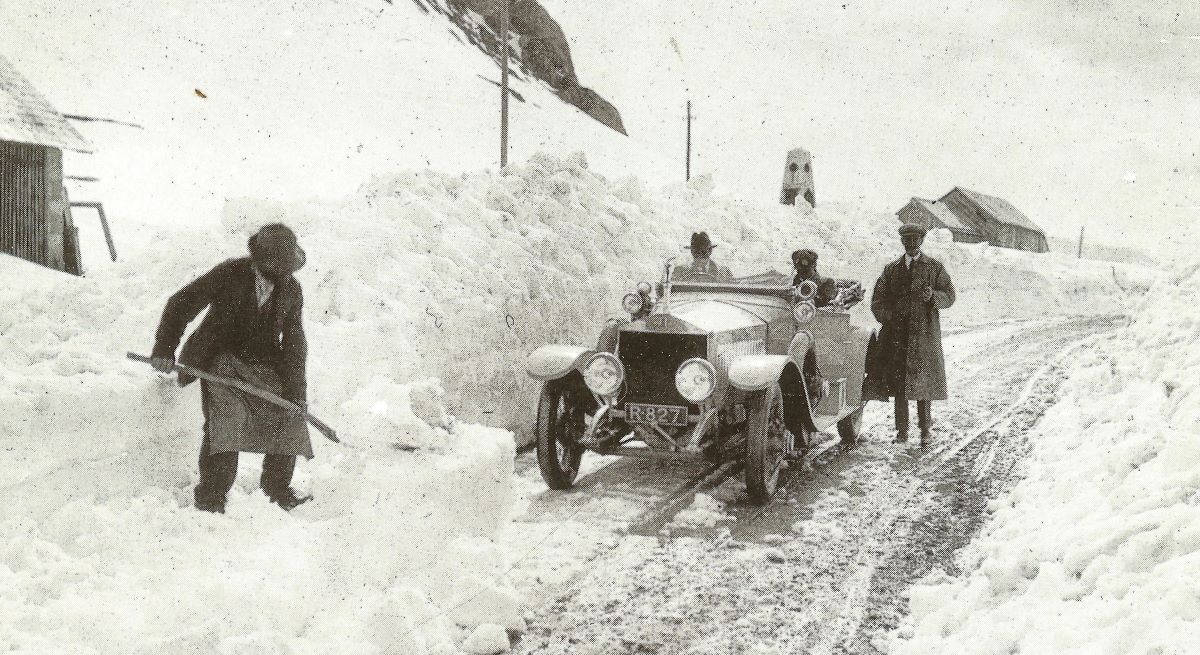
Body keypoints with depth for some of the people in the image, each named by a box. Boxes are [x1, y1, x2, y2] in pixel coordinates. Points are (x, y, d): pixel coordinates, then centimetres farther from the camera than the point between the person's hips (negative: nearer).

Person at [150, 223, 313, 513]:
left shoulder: (291, 289, -4)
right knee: (224, 424, -20)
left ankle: (278, 488, 22)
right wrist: (165, 347, -13)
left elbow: (294, 342, -1)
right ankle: (211, 497, -7)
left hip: (266, 366, 4)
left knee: (287, 422, 0)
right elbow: (181, 304, -8)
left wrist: (294, 391, -8)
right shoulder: (229, 275, -16)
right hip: (223, 361, -4)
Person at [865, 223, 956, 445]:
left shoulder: (934, 267, 10)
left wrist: (933, 296, -16)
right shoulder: (891, 270, 15)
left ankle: (925, 430, 7)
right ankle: (901, 431, 4)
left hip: (924, 334, -2)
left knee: (923, 382, -2)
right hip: (897, 333, 2)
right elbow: (877, 301, 11)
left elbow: (949, 296, 4)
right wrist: (890, 319, -5)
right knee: (898, 383, -1)